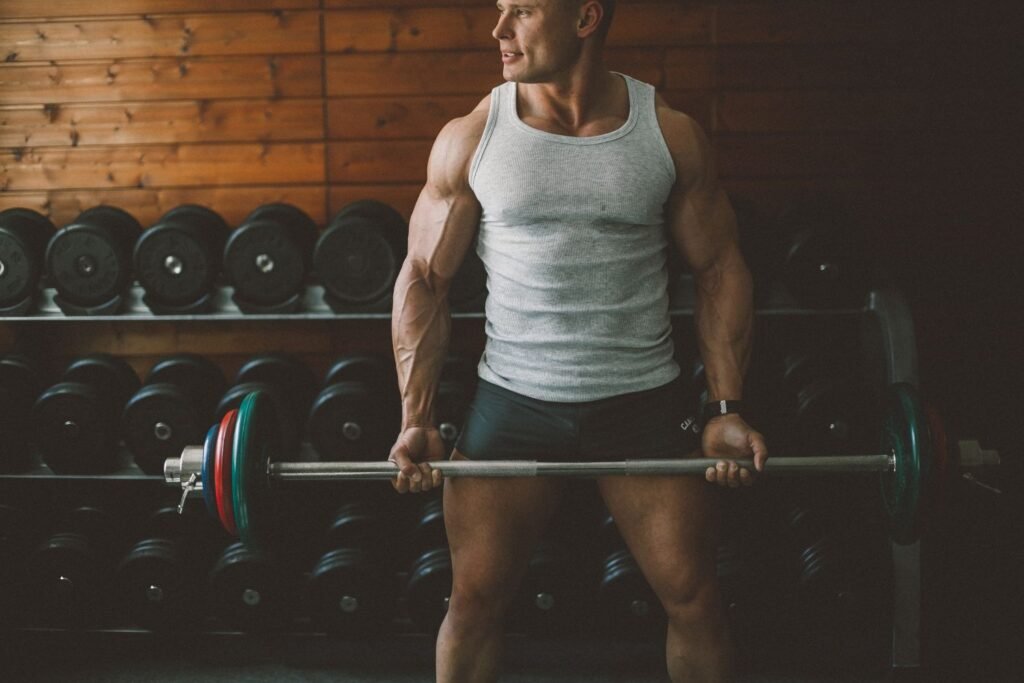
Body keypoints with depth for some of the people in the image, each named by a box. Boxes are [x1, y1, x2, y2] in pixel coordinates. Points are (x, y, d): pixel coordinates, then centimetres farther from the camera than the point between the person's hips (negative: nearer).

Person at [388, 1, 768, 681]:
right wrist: (417, 419, -5)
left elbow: (720, 268, 2)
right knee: (474, 601, 4)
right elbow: (424, 276, 1)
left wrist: (729, 409, -4)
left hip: (643, 401, 0)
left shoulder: (672, 134, -3)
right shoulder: (470, 138, -3)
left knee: (694, 598, 5)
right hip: (512, 401, 0)